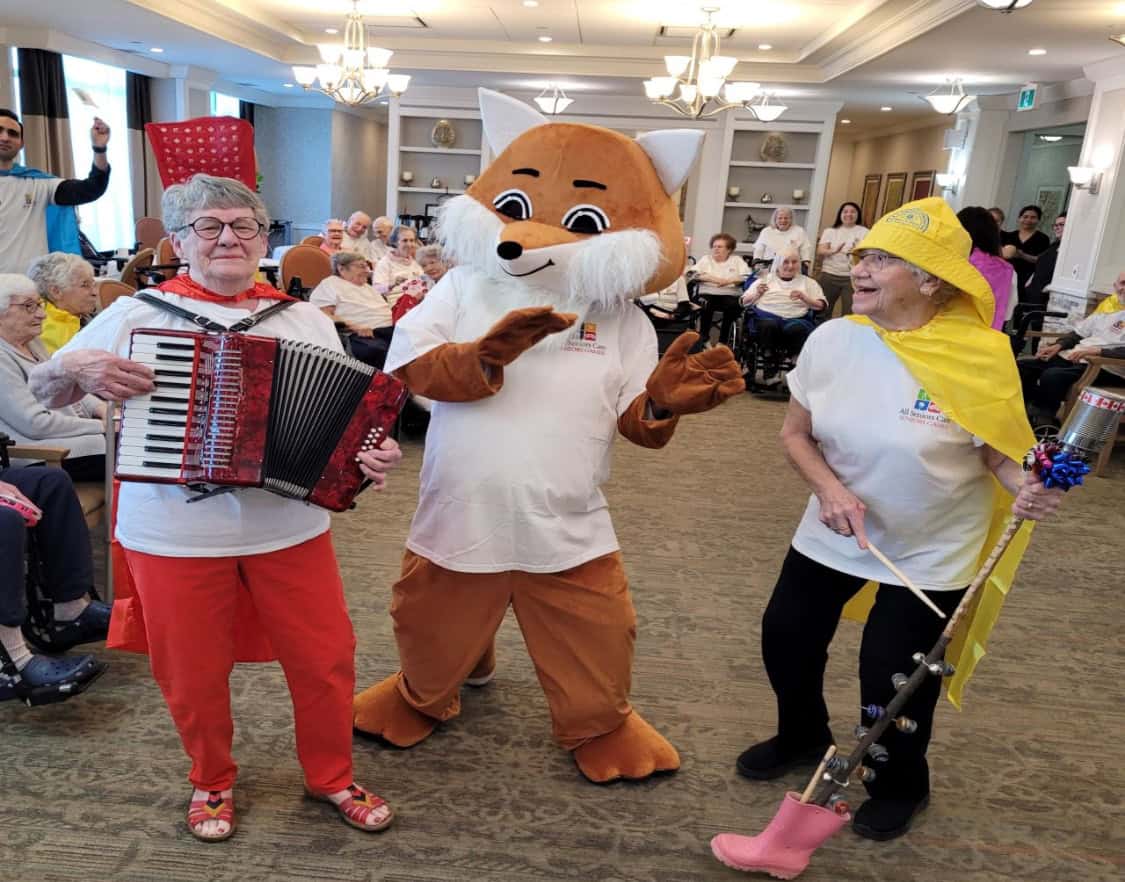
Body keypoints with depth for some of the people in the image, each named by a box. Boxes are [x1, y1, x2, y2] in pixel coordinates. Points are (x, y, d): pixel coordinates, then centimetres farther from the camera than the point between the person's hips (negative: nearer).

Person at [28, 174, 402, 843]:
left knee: (324, 659, 8)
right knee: (194, 673, 13)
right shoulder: (136, 313, 1)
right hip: (174, 534, -1)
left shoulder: (307, 321, 5)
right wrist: (77, 367, -15)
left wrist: (374, 456, -15)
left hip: (290, 527, 1)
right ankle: (213, 782, 40)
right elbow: (42, 390, 7)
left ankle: (332, 778, 33)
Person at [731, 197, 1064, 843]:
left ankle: (901, 784, 40)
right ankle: (802, 737, 46)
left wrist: (1026, 488, -29)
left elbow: (999, 451, -7)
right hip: (834, 533, 4)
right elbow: (796, 433, -2)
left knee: (892, 679, 5)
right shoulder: (832, 339, -12)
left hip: (931, 551, -3)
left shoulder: (982, 356, -20)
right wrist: (829, 488, -19)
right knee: (786, 635, 12)